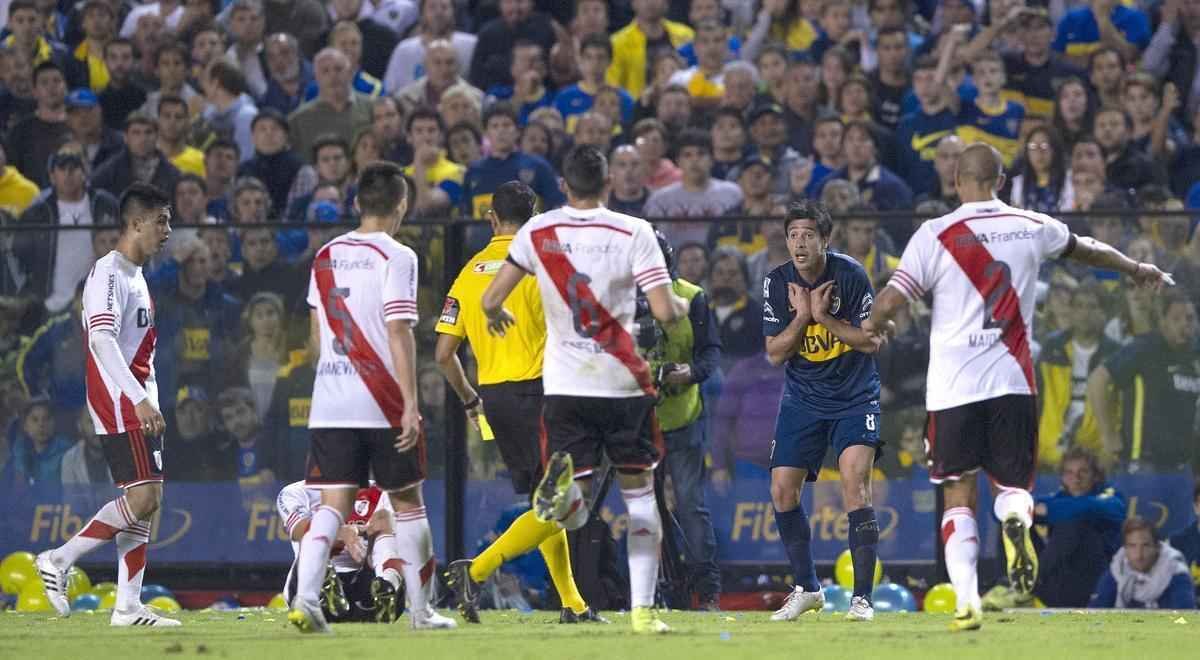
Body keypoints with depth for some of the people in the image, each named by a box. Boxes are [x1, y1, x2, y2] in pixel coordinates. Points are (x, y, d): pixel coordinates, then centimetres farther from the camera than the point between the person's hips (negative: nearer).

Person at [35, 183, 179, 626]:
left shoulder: (135, 276, 21)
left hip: (137, 407, 10)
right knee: (142, 497, -17)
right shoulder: (109, 273, -11)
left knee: (147, 499, 5)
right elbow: (102, 340, -22)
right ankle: (59, 560, -8)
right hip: (118, 404, -10)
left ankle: (128, 606, 4)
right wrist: (140, 400, -28)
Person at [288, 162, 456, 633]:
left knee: (333, 503, 0)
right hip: (382, 402, -5)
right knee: (407, 502, 9)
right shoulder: (396, 258, -7)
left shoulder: (326, 257, 12)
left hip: (330, 402, 5)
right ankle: (420, 610, 14)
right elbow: (399, 333, -14)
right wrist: (410, 404, -15)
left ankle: (304, 598, -20)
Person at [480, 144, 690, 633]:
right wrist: (683, 306, 13)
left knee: (573, 515, 1)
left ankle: (562, 482, -35)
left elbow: (491, 299, 2)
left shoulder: (538, 232, 2)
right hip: (623, 385, -1)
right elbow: (664, 312, -10)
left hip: (564, 386, 1)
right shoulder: (633, 232, -5)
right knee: (639, 493, 14)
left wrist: (495, 315, 26)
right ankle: (642, 608, 8)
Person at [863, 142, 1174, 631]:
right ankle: (1016, 519, -24)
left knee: (959, 496, 7)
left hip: (952, 388, -2)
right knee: (1013, 485, 14)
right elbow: (1088, 251, 27)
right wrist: (1137, 270, 47)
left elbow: (890, 301, -6)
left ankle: (966, 599, -10)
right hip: (1011, 382, 2)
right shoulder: (1033, 228, 7)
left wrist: (871, 327, 18)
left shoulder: (937, 235, -4)